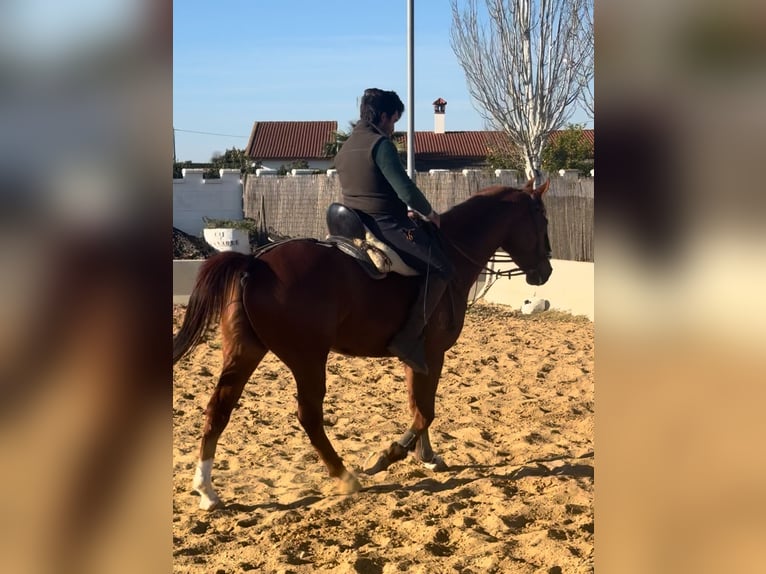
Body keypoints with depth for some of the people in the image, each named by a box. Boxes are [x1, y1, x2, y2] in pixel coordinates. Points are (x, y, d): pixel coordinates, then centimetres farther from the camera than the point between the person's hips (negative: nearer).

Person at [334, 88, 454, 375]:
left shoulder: (344, 149, 15)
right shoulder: (380, 144, -13)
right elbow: (406, 190, -18)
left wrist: (404, 211, 24)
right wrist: (428, 212, 0)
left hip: (356, 227, 10)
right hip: (386, 226, -10)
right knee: (441, 269, -7)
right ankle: (409, 339, -16)